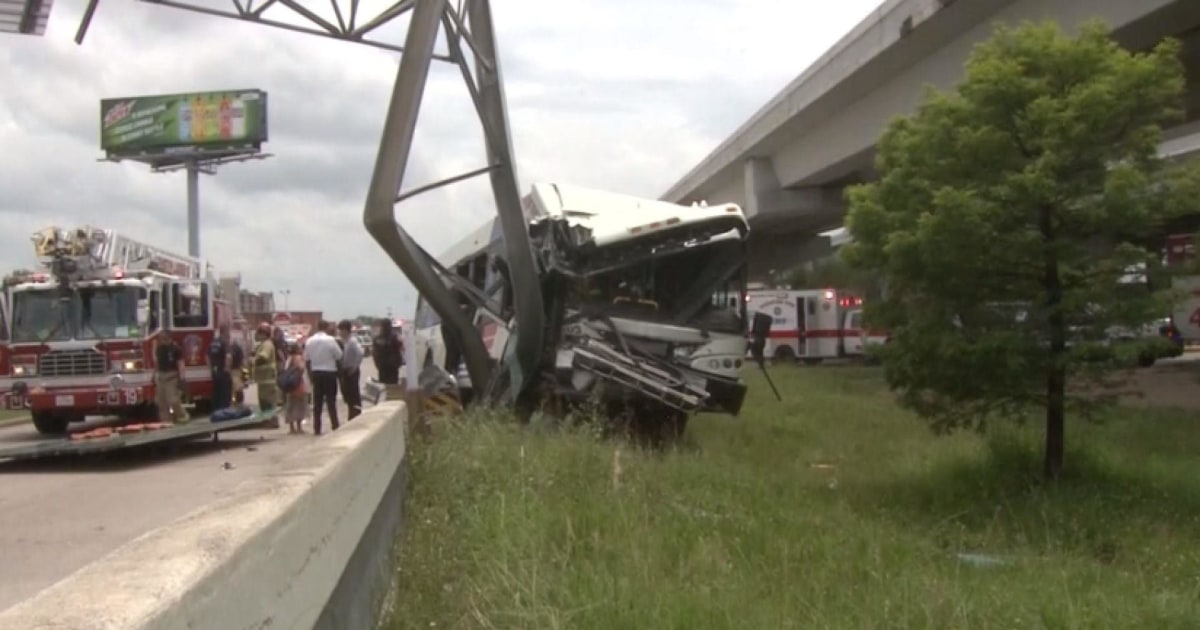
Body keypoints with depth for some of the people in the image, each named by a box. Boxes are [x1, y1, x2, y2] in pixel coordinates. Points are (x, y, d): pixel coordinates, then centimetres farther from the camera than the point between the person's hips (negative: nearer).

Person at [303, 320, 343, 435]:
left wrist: (310, 375, 13)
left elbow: (307, 359, 5)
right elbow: (339, 357, -7)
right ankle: (335, 425, 4)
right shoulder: (330, 340, -11)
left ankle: (317, 429, 9)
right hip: (329, 372, -4)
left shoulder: (309, 341, 1)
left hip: (315, 373, 4)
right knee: (331, 400, 3)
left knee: (317, 402, 8)